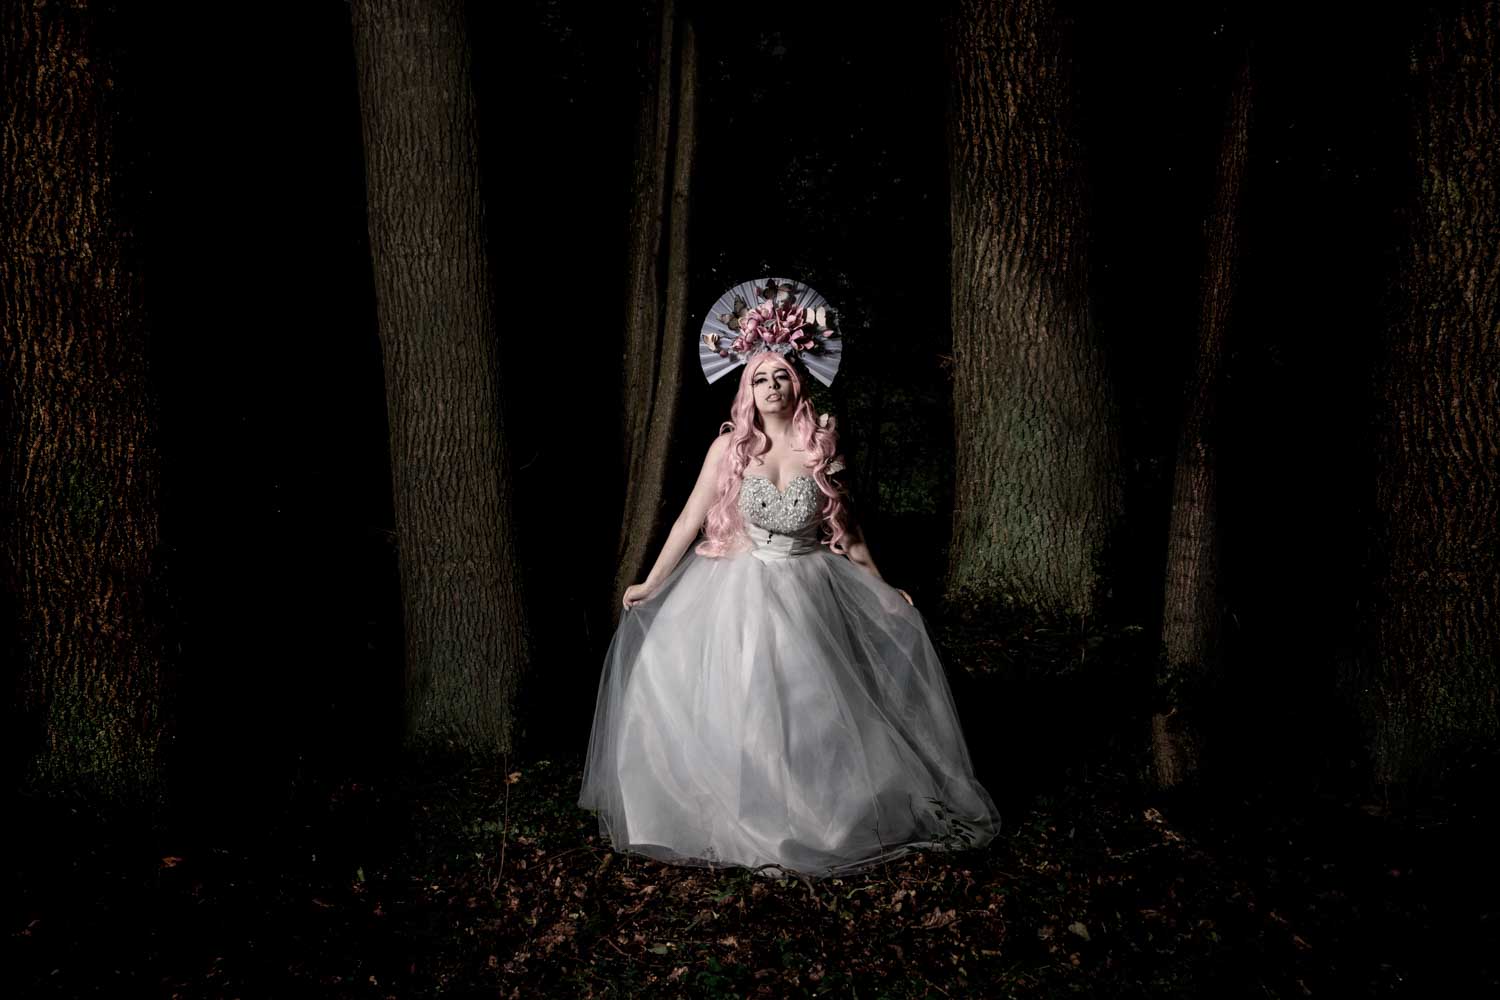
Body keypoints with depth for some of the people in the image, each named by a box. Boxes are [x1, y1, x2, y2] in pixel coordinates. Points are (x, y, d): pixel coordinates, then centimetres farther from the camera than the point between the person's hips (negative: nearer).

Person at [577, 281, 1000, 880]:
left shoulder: (820, 448, 0)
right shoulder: (729, 447, -2)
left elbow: (845, 527, 9)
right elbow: (690, 518, -1)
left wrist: (881, 589, 11)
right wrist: (651, 584, -4)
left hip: (809, 594, 1)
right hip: (740, 594, -1)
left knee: (814, 708, 1)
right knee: (738, 710, -1)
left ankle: (827, 817, 18)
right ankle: (747, 822, 14)